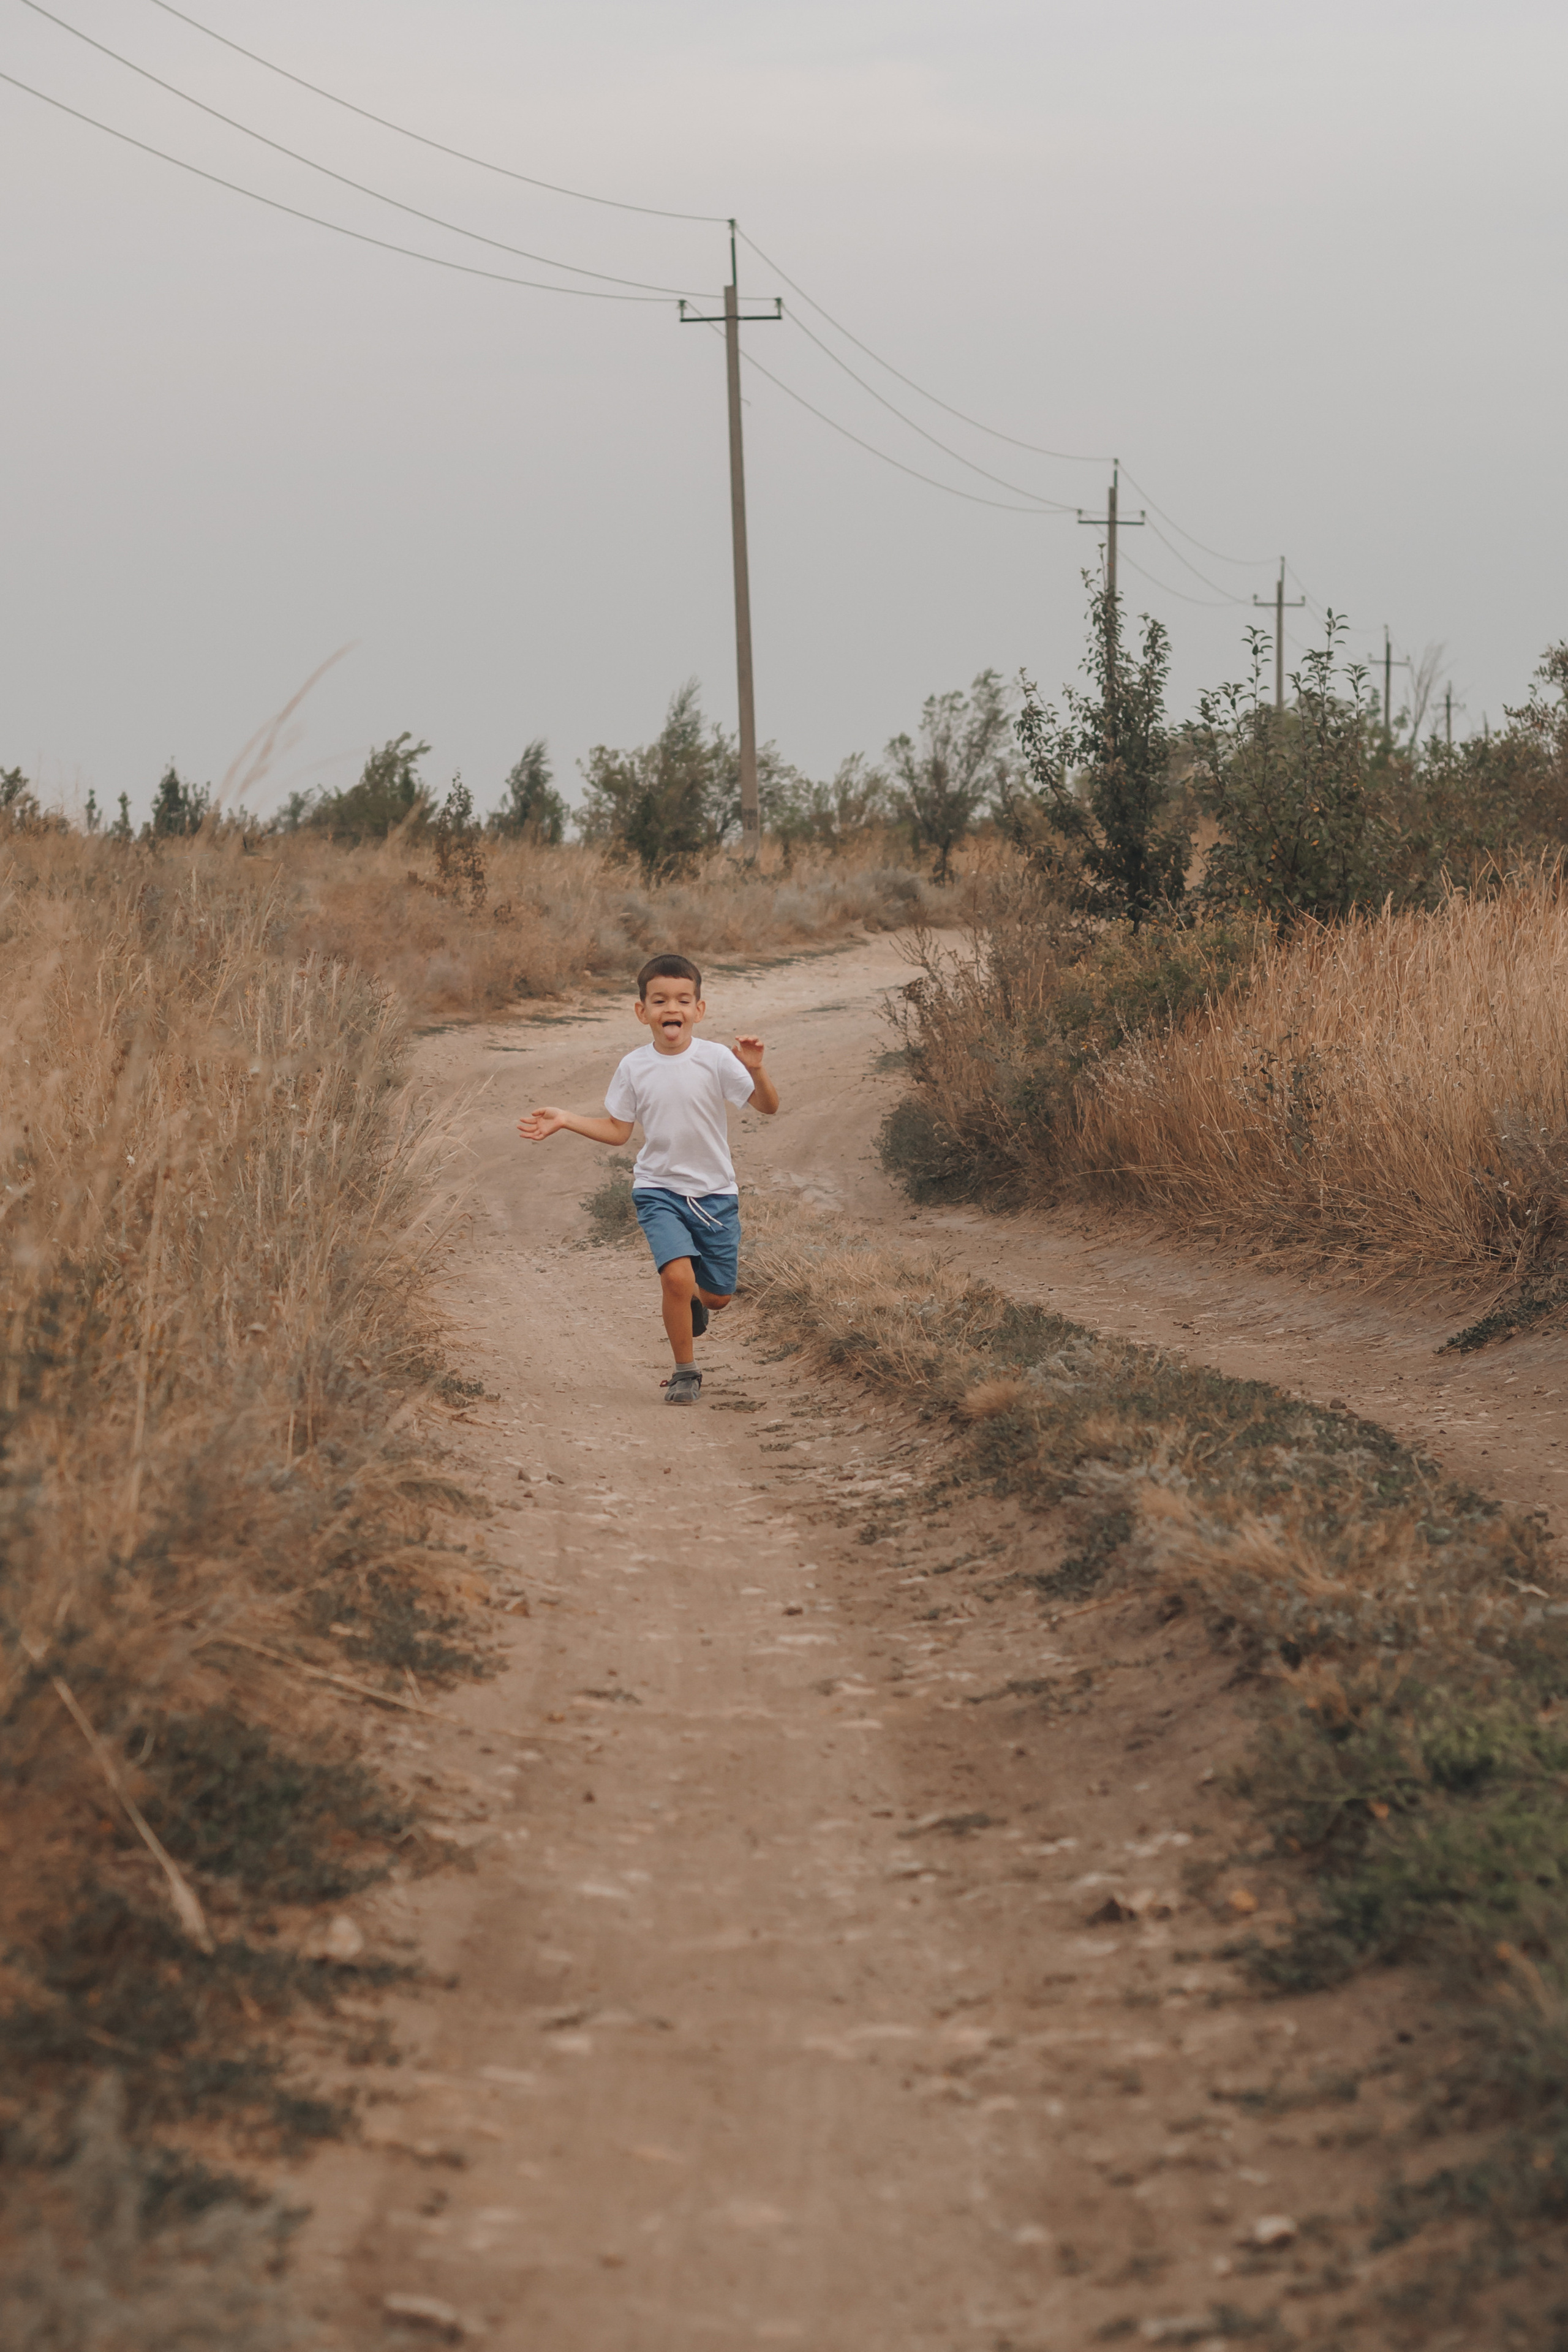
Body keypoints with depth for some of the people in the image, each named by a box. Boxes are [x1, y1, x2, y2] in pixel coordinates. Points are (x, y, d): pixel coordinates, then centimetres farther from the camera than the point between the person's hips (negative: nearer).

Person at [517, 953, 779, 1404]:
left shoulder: (716, 1059, -9)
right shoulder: (634, 1067, -3)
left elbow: (768, 1107, -10)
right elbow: (617, 1129, 8)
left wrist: (756, 1071, -28)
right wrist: (564, 1120, -2)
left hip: (714, 1192, 1)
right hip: (658, 1190, -1)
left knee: (718, 1295, 6)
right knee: (677, 1275, -22)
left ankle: (694, 1304, 46)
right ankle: (685, 1373, -3)